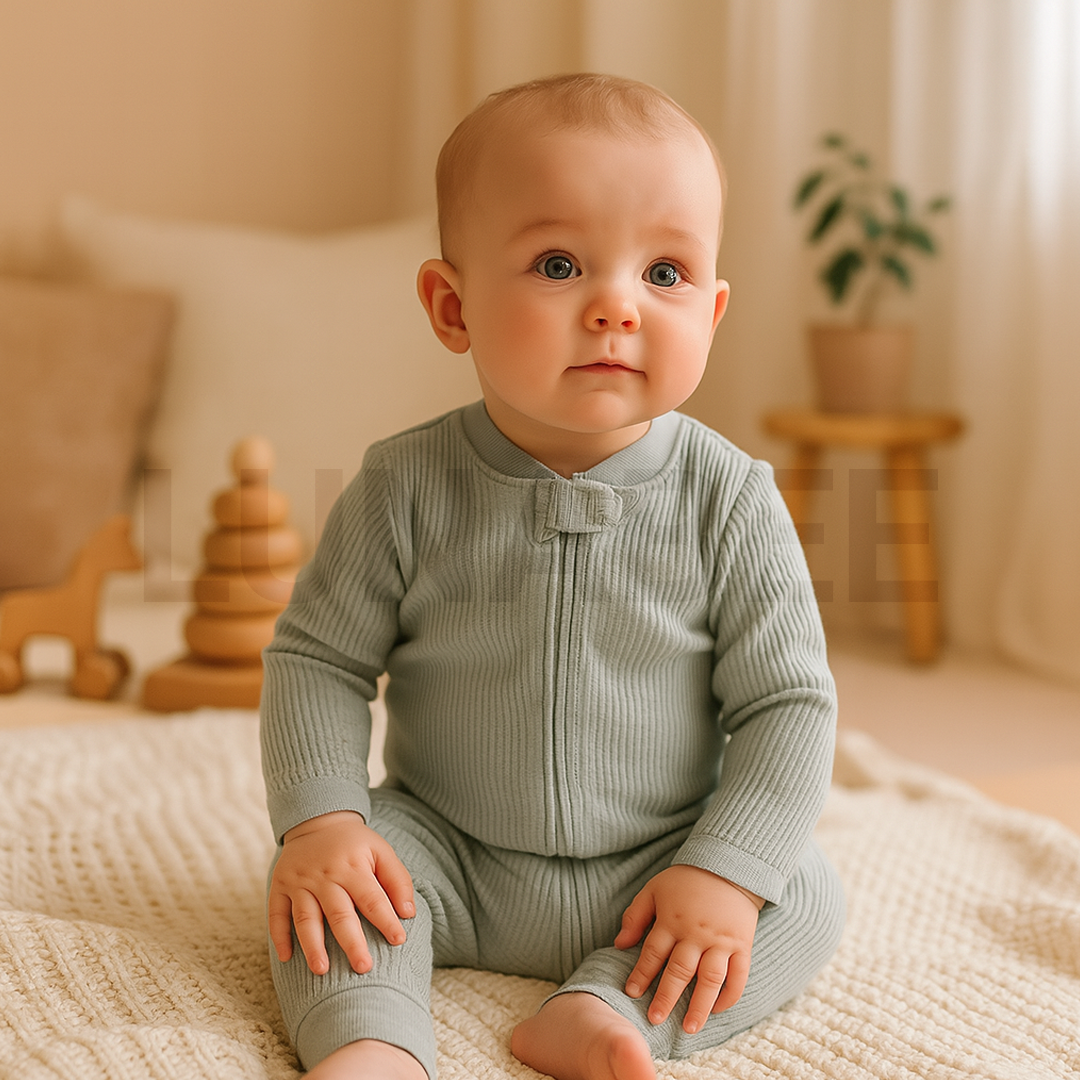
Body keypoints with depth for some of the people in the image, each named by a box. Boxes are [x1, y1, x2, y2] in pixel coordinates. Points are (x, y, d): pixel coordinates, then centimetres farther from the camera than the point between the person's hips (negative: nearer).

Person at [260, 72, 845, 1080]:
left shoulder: (729, 500, -13)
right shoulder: (407, 487, -12)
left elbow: (786, 702, -9)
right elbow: (319, 657, -4)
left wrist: (725, 872, -19)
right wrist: (320, 819, -18)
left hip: (652, 874, 0)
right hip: (450, 856, 0)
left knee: (807, 897, -19)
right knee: (318, 873, -21)